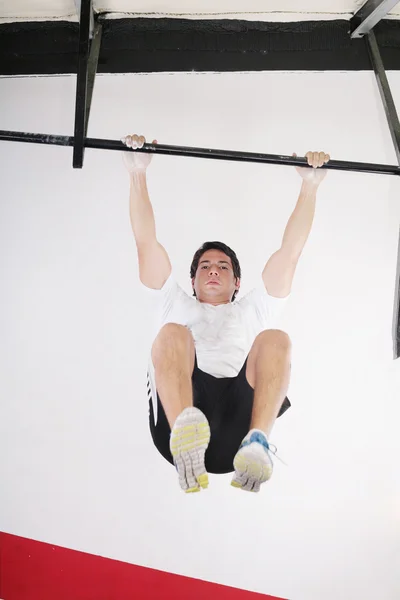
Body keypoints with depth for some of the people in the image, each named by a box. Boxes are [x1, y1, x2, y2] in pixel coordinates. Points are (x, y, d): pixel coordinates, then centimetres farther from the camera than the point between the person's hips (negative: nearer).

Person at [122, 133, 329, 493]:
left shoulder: (252, 311, 39)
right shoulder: (178, 306, 38)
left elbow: (291, 251, 31)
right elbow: (146, 241, 28)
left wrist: (310, 184, 26)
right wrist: (138, 173, 22)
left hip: (236, 432, 1)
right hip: (176, 427, 0)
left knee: (276, 340, -24)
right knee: (173, 333, -26)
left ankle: (257, 445, -46)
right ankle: (186, 432, -53)